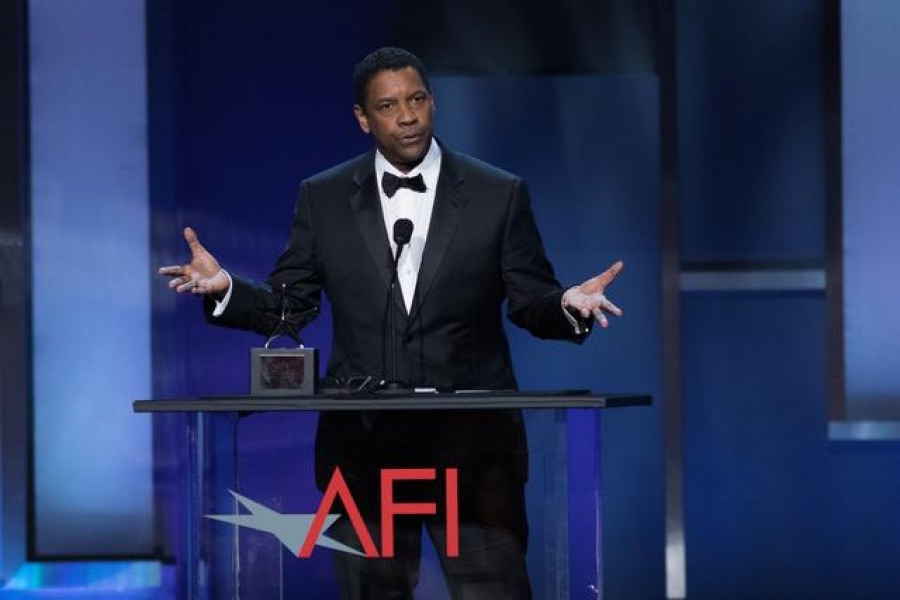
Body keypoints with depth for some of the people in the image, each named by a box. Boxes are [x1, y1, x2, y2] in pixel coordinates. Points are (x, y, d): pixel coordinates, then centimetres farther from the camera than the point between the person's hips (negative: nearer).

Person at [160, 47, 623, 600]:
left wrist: (567, 304, -18)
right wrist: (227, 288, -11)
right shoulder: (324, 199, 6)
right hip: (364, 443, 2)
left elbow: (531, 302, 4)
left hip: (473, 437, -2)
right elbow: (288, 306, 7)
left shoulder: (499, 195, 3)